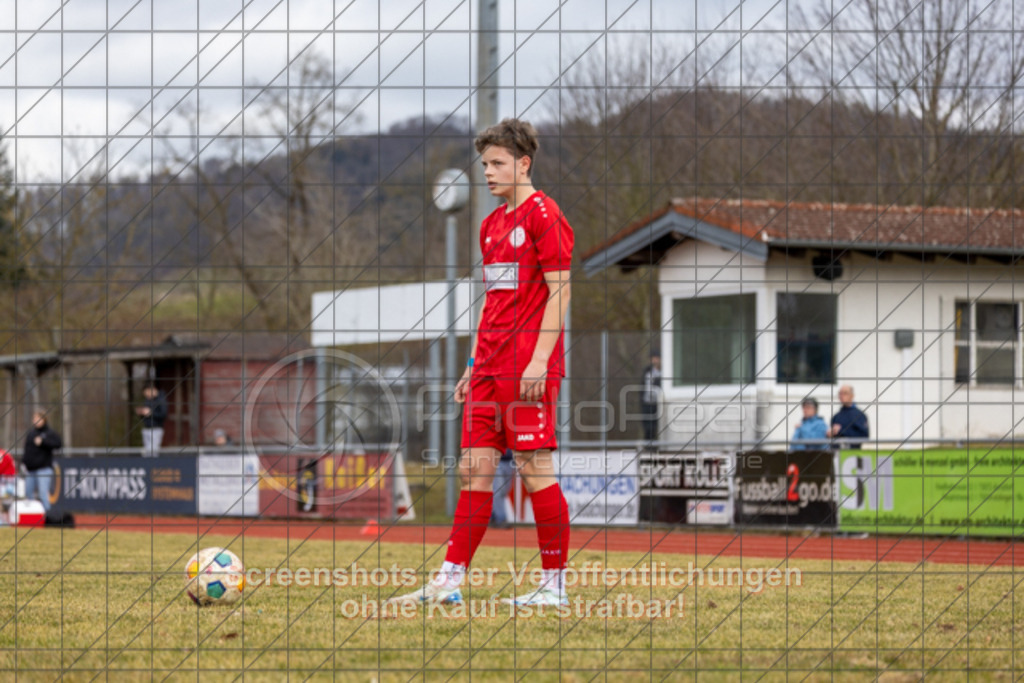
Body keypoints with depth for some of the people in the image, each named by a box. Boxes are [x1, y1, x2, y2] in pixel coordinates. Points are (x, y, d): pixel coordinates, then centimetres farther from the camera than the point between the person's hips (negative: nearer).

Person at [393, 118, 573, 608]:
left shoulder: (543, 215, -7)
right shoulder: (492, 224, 18)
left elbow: (559, 292, -12)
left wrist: (539, 360, -18)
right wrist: (474, 364, 19)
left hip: (528, 369, -8)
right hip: (489, 366, 8)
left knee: (535, 468, -6)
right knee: (475, 469, 5)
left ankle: (555, 584, 1)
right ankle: (450, 581, 4)